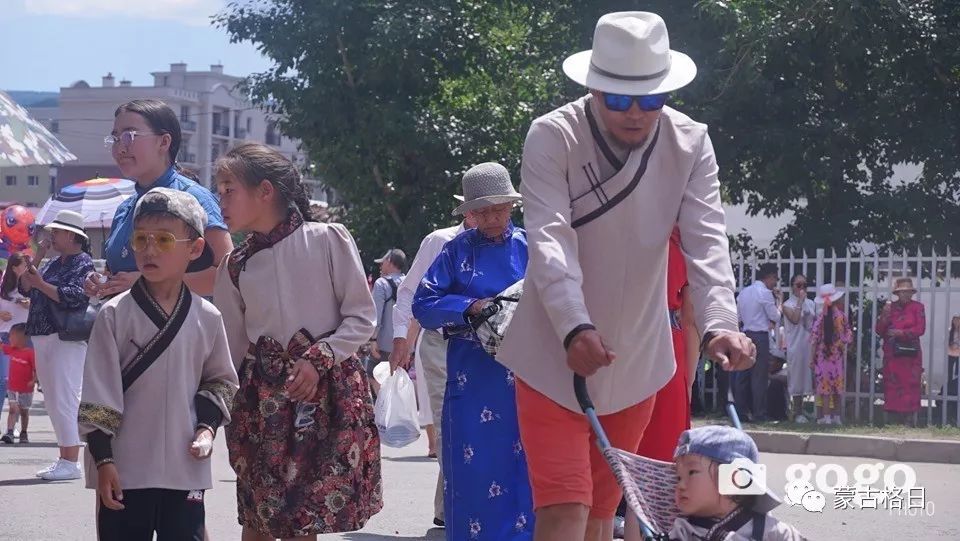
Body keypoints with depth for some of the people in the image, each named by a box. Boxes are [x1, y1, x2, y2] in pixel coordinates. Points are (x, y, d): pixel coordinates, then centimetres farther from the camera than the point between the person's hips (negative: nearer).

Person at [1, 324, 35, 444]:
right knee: (13, 409, -9)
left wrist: (33, 381, -31)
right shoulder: (11, 349, 1)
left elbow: (37, 369, -16)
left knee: (24, 412, 13)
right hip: (12, 388, 3)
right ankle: (9, 433, -19)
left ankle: (24, 434, 26)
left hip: (26, 390, -3)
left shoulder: (30, 353, -17)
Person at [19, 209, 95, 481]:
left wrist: (41, 284, -22)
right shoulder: (53, 264, 19)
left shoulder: (83, 263, -7)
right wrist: (36, 259, 4)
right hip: (43, 338, 10)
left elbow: (75, 296, -22)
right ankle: (64, 460, 17)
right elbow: (25, 288, 15)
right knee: (52, 402, 11)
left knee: (64, 400, -11)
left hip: (67, 339, -10)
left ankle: (72, 463, -10)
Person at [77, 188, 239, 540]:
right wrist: (103, 459, -9)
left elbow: (221, 381, 15)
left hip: (185, 468, 2)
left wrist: (207, 427, -2)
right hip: (124, 469, -2)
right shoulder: (115, 314, -5)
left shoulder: (207, 318, 2)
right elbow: (97, 395, -5)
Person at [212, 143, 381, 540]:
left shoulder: (328, 240, -5)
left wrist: (319, 358, -14)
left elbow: (362, 317, -2)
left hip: (329, 391, -3)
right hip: (263, 397, 3)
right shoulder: (236, 266, 7)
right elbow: (232, 347, 14)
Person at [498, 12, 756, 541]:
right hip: (555, 357, -4)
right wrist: (575, 328, -42)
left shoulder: (690, 144, -6)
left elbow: (706, 240, -16)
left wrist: (718, 324, -33)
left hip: (635, 361, 4)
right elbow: (549, 239, -26)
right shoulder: (552, 138, -16)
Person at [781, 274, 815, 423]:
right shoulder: (788, 304, -2)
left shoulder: (811, 304, 14)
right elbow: (794, 319, -19)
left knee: (806, 376, 6)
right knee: (796, 377, -3)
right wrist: (800, 301, -15)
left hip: (809, 344, 5)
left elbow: (814, 325, 16)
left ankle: (800, 411, 14)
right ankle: (797, 412, 1)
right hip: (795, 345, -5)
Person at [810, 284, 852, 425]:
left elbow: (815, 340, -8)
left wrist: (812, 359, -1)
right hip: (838, 356, 2)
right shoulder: (841, 316, -6)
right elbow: (848, 337, -2)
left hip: (823, 355, -2)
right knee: (837, 387, 11)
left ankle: (826, 416, -2)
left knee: (825, 387, 2)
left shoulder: (821, 317, -11)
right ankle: (836, 416, 15)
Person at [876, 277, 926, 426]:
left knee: (910, 385, -8)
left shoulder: (917, 307, 5)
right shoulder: (890, 307, 13)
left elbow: (920, 329, -5)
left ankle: (908, 420, -7)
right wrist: (884, 317, -7)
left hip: (910, 353, -2)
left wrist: (901, 333, -15)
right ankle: (894, 419, 0)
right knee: (892, 385, -3)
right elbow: (879, 331, 11)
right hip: (892, 353, 2)